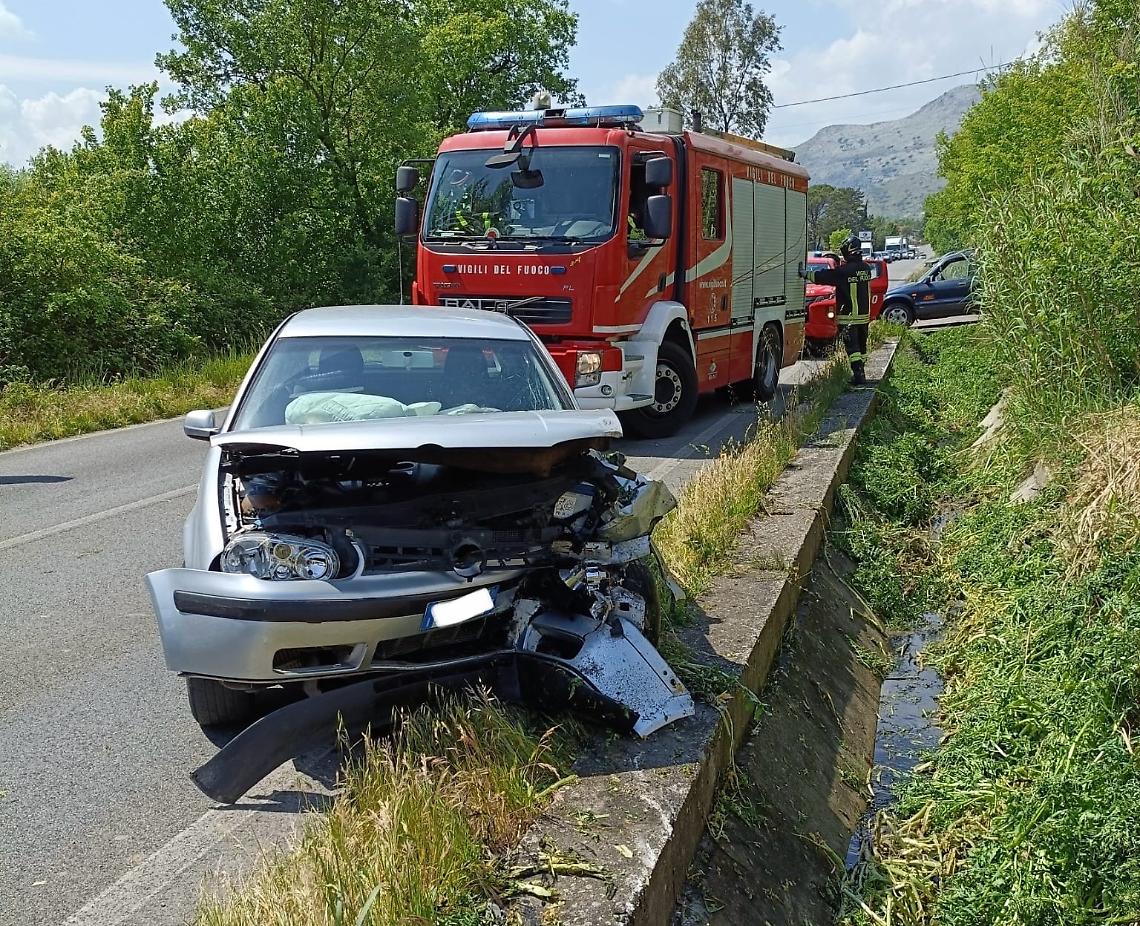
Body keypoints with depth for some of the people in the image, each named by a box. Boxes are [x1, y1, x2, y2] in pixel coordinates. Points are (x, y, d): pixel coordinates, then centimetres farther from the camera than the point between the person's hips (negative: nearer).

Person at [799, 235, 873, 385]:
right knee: (861, 345, 15)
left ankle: (858, 374, -12)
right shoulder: (865, 268, 5)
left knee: (852, 346, -6)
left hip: (849, 316, -7)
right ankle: (860, 372, 23)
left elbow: (824, 277, -12)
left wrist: (805, 274, -3)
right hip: (865, 314, 7)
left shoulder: (844, 270, -17)